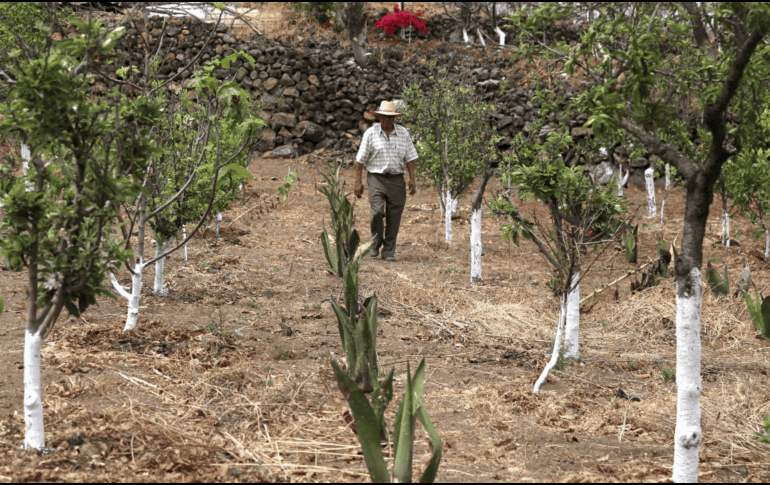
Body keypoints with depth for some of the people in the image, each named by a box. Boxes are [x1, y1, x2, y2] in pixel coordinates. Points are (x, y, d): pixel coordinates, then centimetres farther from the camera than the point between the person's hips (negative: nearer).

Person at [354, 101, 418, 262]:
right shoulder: (370, 134, -1)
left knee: (394, 218, 1)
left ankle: (389, 252, 12)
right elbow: (360, 159, 0)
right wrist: (358, 182, -5)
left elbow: (409, 158, 8)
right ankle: (376, 242, 8)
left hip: (396, 180, 2)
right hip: (376, 178, -2)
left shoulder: (403, 133, 5)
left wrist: (412, 179, 0)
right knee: (377, 212, -18)